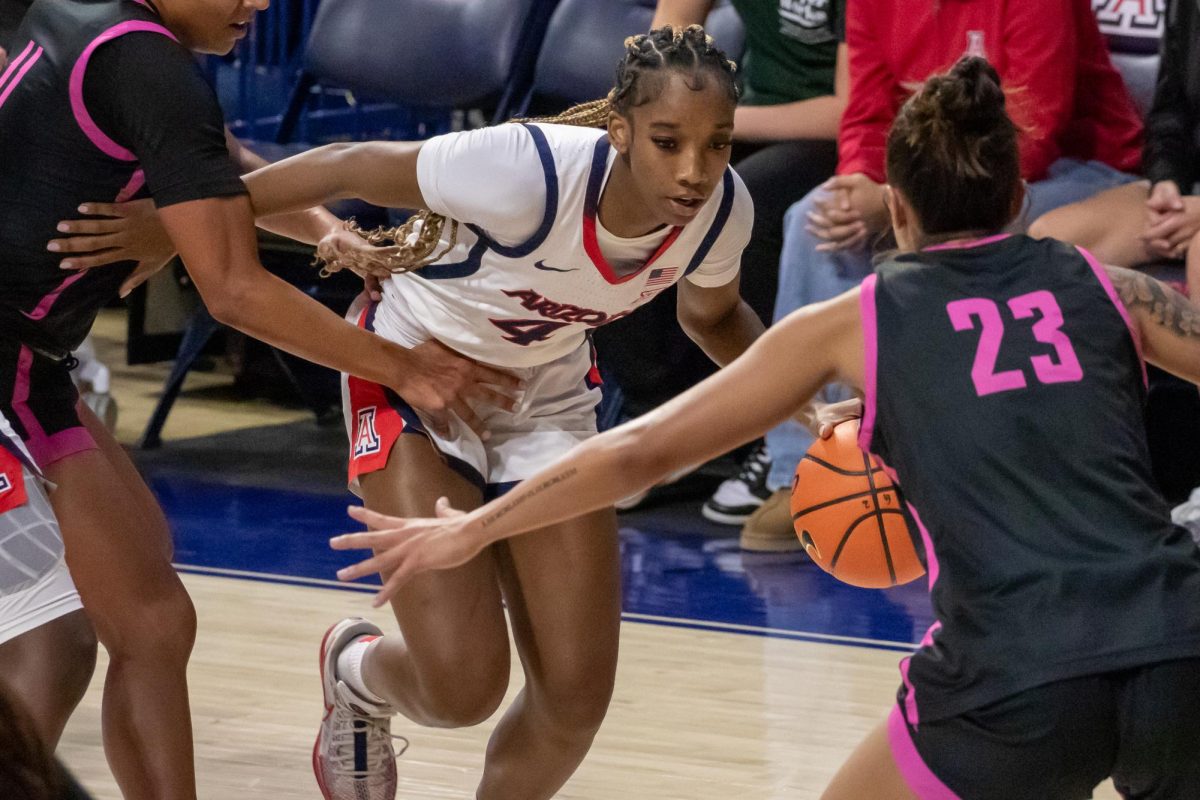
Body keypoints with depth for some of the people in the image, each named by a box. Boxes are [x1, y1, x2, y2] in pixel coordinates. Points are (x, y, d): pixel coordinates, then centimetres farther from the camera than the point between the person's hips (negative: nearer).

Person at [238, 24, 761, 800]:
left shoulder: (722, 211, -20)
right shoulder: (531, 170, -37)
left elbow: (712, 315, 5)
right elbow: (351, 169, -23)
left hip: (547, 398, 5)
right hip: (416, 372, -5)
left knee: (577, 692, -2)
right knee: (463, 684, -16)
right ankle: (354, 671, 21)